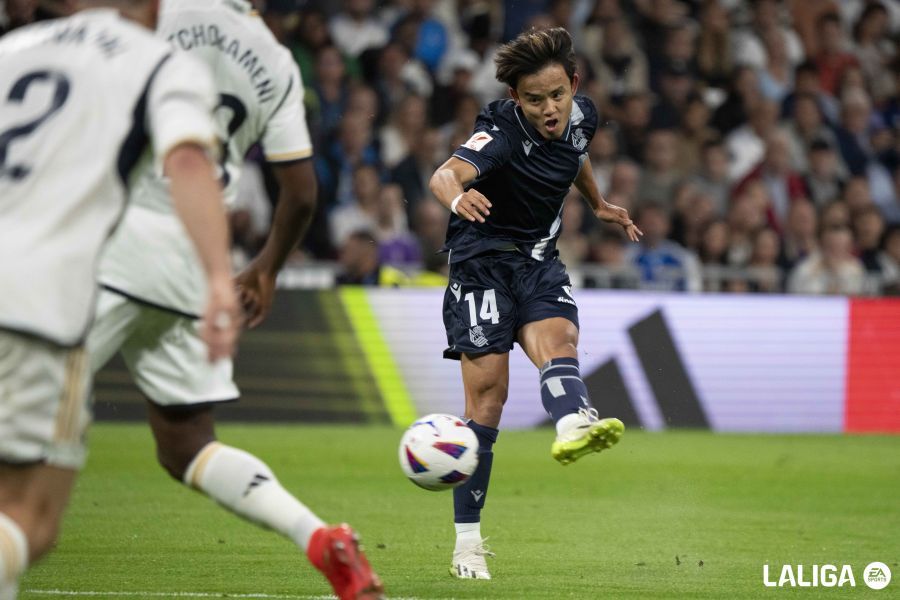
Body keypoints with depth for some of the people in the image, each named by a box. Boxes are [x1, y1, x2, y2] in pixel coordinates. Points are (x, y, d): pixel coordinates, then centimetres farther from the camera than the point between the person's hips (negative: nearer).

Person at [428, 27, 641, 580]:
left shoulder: (583, 115, -1)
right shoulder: (503, 130, -22)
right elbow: (447, 174, -42)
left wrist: (599, 205, 33)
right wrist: (459, 197, -64)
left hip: (539, 259, 5)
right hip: (483, 260, -5)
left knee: (558, 339, -27)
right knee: (488, 391, -11)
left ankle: (573, 426, -61)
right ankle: (468, 543, -4)